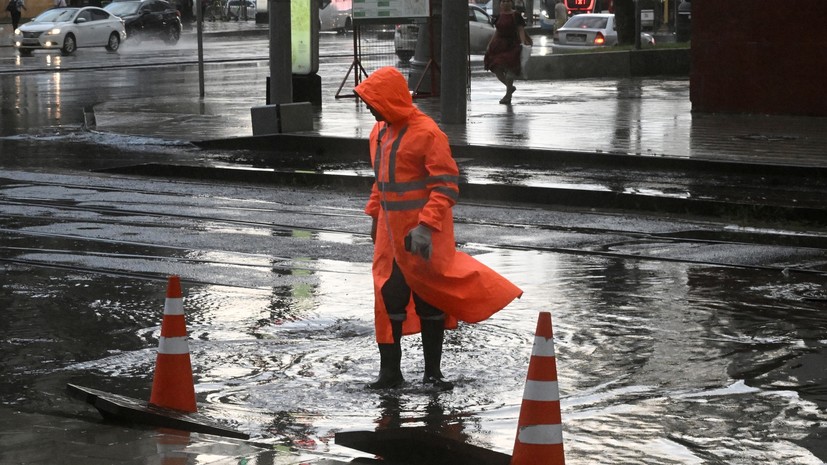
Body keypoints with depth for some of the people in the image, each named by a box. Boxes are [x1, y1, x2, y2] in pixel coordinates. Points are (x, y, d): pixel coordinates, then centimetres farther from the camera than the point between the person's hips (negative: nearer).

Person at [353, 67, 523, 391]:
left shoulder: (427, 133, -16)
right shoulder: (380, 132, 10)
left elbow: (446, 185, -18)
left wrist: (426, 225, -24)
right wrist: (374, 215, 20)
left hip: (422, 235, -7)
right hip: (391, 233, 7)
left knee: (429, 300, 3)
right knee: (389, 297, 6)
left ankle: (433, 372, 13)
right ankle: (390, 370, 15)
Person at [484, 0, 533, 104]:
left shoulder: (516, 16, -4)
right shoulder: (498, 16, 13)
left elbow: (521, 31, -9)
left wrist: (523, 43, -23)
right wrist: (490, 44, 18)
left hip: (511, 46, -6)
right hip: (499, 46, 6)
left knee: (509, 70, -8)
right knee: (496, 69, 2)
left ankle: (508, 96, 2)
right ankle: (510, 87, 26)